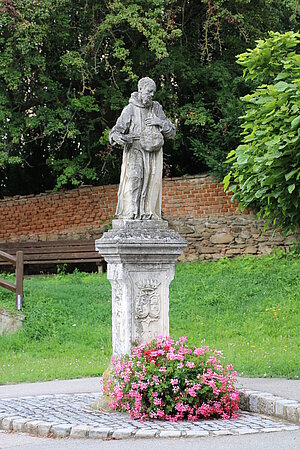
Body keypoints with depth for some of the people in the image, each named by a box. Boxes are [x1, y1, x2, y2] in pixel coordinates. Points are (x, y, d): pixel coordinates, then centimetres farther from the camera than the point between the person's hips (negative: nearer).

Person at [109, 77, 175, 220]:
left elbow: (171, 133, 16)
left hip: (153, 154, 4)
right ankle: (130, 212, -23)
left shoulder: (157, 109, 14)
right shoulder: (130, 109, 3)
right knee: (133, 178, -19)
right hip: (135, 151, -4)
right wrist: (119, 138, -25)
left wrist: (160, 122, -2)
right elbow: (116, 131, -1)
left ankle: (148, 213, -6)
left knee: (151, 183, -6)